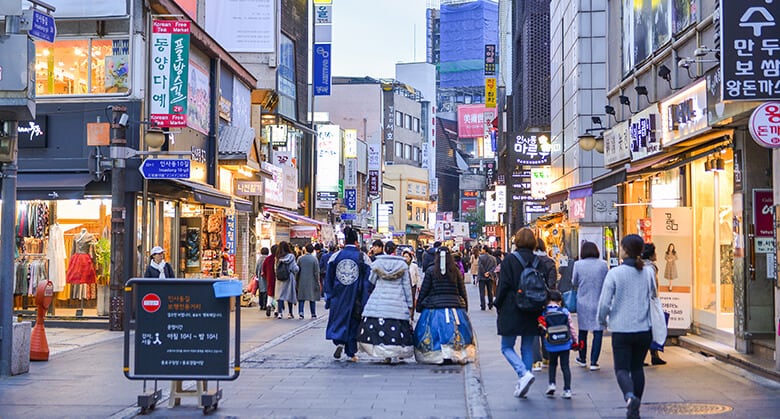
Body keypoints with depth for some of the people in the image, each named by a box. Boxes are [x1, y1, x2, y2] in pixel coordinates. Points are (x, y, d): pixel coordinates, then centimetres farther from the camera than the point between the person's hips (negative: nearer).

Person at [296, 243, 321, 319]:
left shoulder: (300, 258, -1)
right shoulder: (314, 259, -7)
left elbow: (297, 270, 4)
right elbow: (316, 272, -6)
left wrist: (297, 281, 13)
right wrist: (317, 282, 1)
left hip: (302, 281, 1)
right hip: (311, 281, -1)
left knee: (301, 298, 6)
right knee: (312, 298, 7)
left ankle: (300, 313, -5)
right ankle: (313, 314, 11)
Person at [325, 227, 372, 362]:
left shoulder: (335, 256, 0)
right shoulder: (363, 257, -5)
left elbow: (328, 278, 3)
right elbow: (368, 280, -7)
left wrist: (328, 297, 9)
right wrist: (365, 302, -3)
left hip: (338, 296, 1)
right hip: (356, 298, -1)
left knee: (338, 320, 12)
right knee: (354, 322, 10)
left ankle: (339, 342, -13)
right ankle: (351, 353, 12)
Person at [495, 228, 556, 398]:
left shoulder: (509, 261, -9)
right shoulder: (540, 262, 3)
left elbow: (503, 286, -11)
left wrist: (498, 306, 2)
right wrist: (540, 306, 12)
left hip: (512, 312, -4)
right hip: (532, 314, 4)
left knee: (507, 347, 8)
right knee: (527, 348, 14)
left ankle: (524, 373, -14)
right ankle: (523, 384, 14)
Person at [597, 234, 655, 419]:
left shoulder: (615, 273, -11)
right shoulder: (648, 272, -1)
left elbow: (604, 302, -9)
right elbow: (653, 296, 11)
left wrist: (602, 320, 8)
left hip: (621, 329, -3)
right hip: (643, 329, 3)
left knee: (622, 368, 3)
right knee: (637, 368, 16)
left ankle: (630, 396, -25)